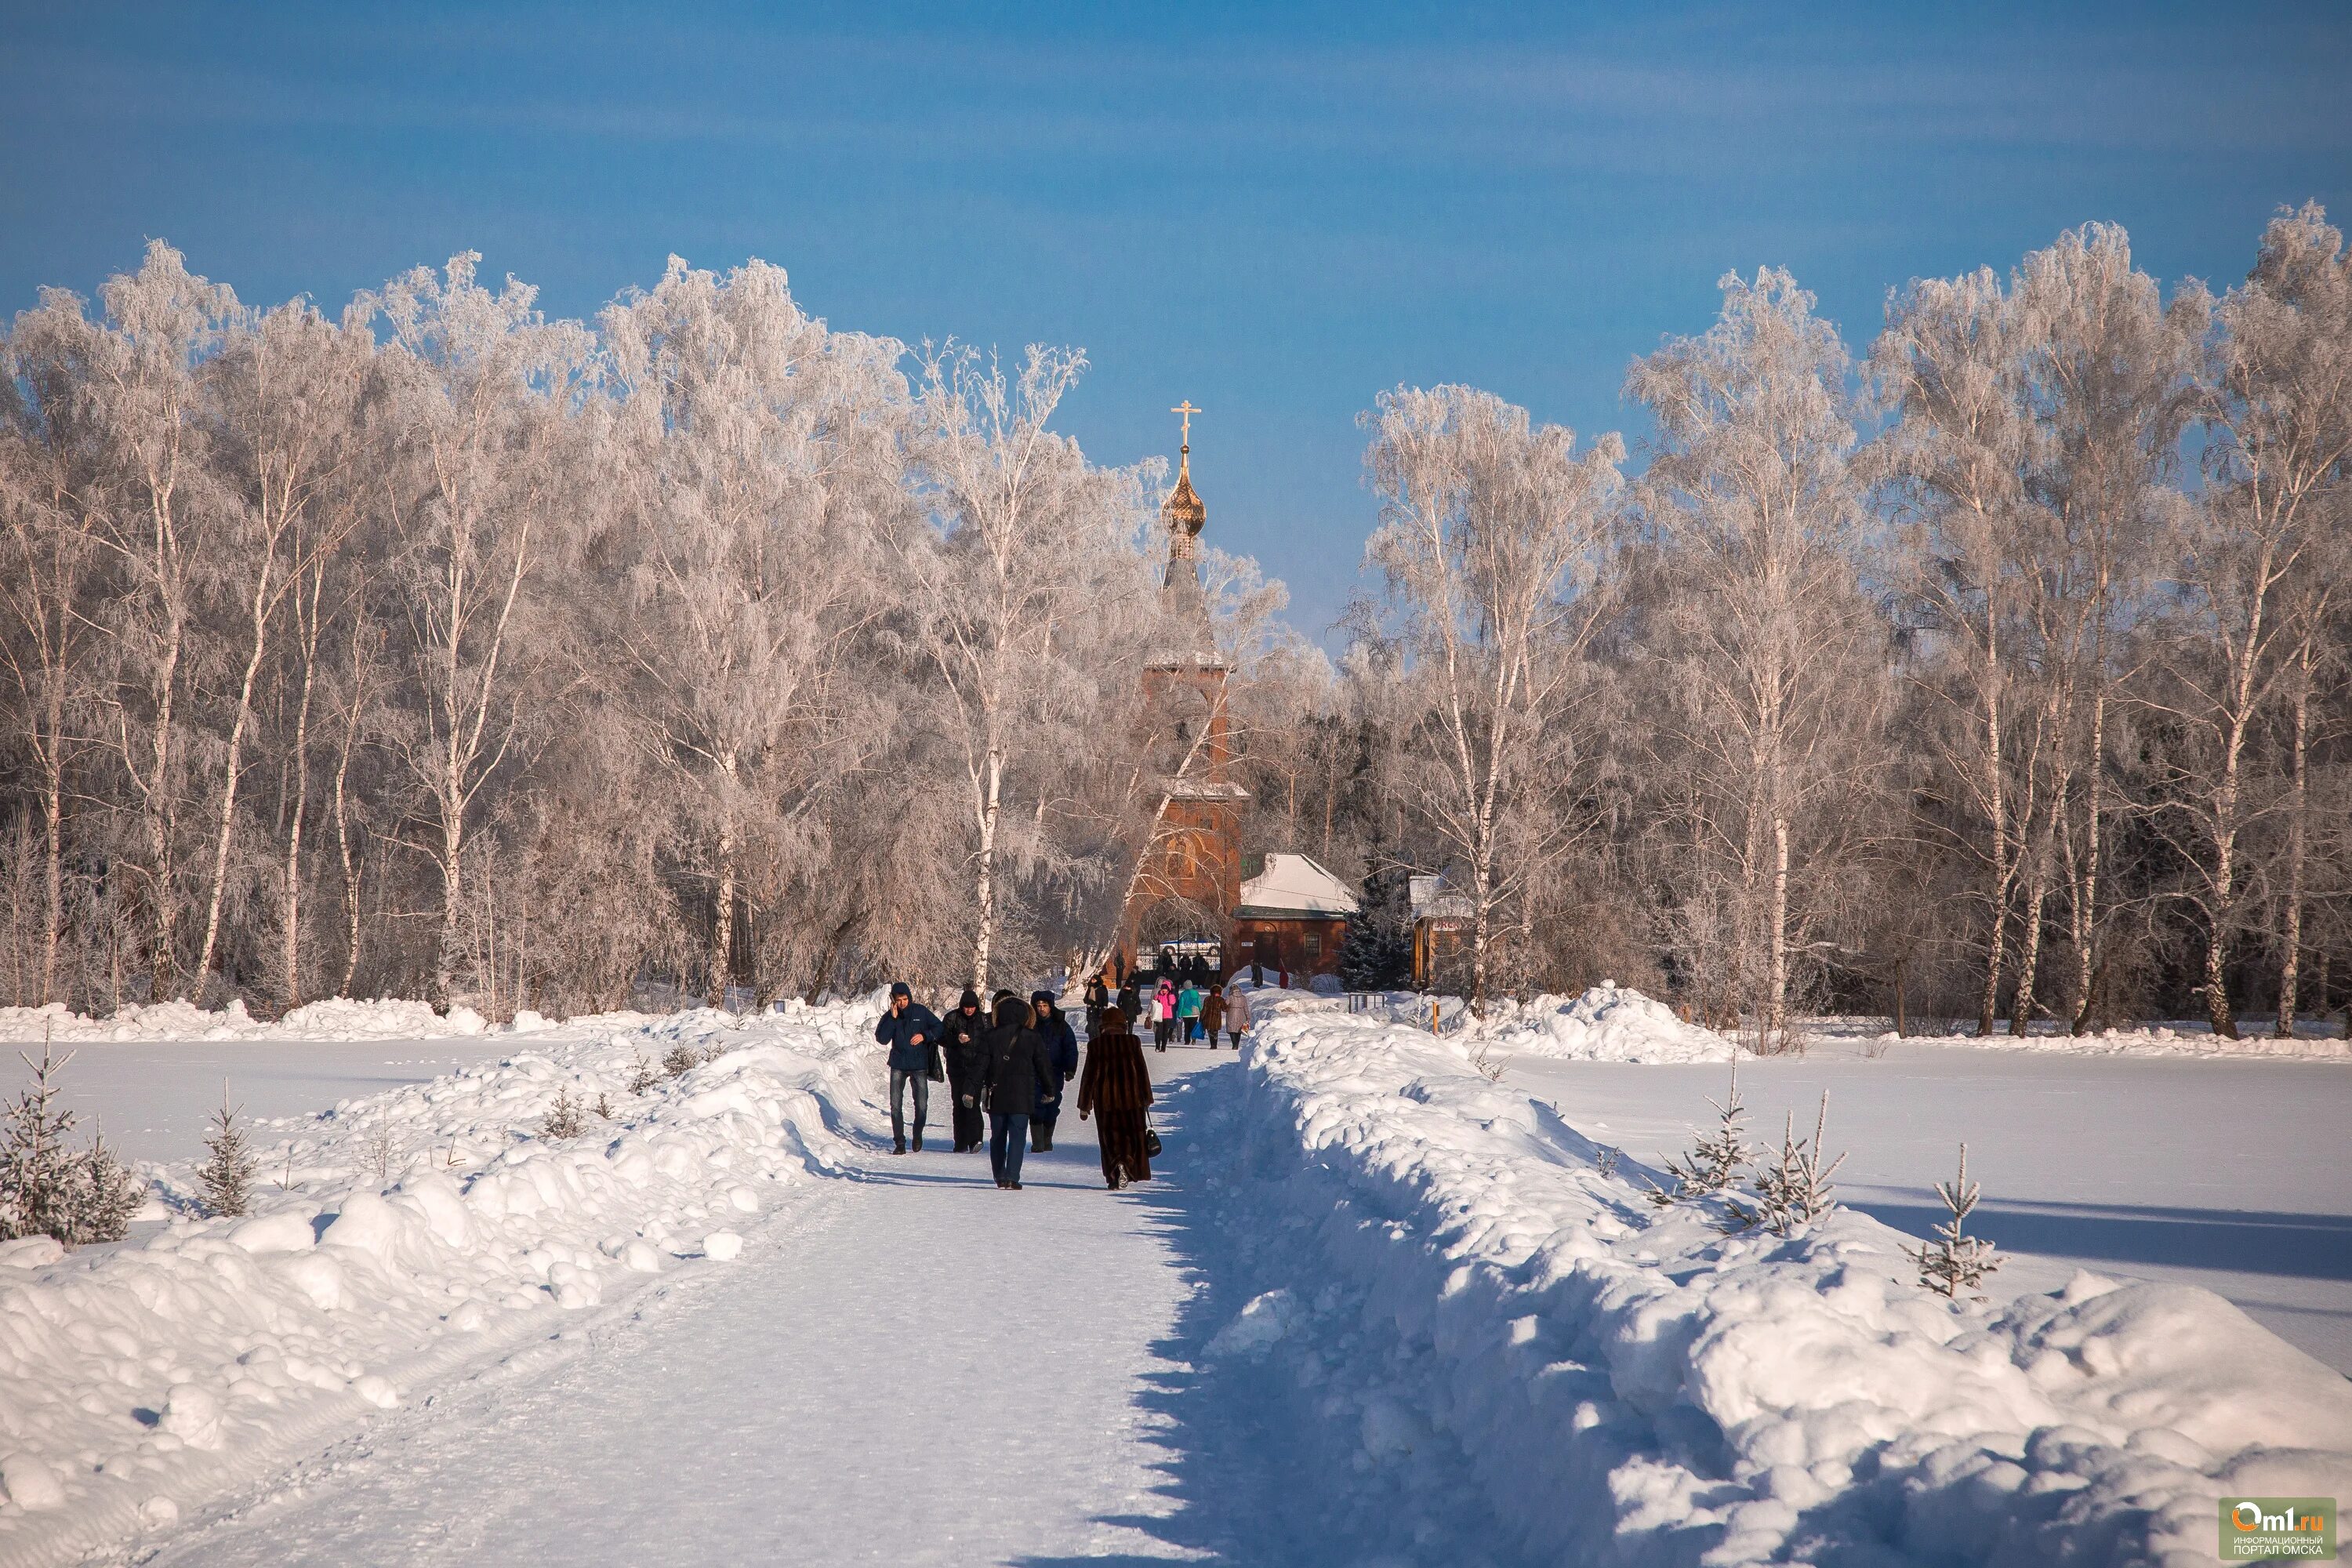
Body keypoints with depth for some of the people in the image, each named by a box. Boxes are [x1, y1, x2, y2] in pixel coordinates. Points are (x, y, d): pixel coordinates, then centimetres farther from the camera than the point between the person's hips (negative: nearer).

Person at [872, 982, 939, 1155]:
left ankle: (918, 1135, 24)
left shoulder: (921, 1012, 0)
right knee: (896, 1105, -6)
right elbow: (882, 1039, -9)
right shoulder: (889, 1017, 2)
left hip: (919, 1065, -1)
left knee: (922, 1105, -1)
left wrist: (925, 1036, -11)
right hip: (898, 1066, 1)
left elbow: (939, 1028, 7)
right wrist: (893, 1019, -14)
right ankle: (899, 1142, 0)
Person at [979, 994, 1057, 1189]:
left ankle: (1000, 1177, 15)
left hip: (996, 1096, 2)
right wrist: (1050, 1090, 14)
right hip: (1022, 1097, -2)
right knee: (1018, 1136, -1)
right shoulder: (1031, 1038, -2)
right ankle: (1012, 1176, -13)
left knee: (998, 1137, 13)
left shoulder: (990, 1037, 0)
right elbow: (1044, 1065, 3)